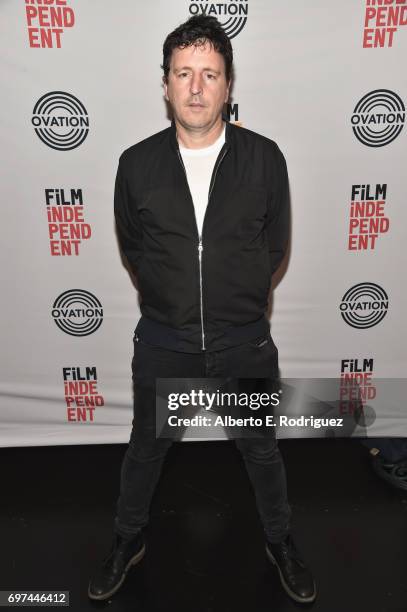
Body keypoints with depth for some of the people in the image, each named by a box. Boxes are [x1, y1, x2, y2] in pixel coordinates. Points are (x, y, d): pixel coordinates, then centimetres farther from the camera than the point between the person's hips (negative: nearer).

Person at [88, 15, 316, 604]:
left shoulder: (265, 158, -8)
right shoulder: (137, 164, -7)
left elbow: (275, 246, 1)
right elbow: (131, 246, 6)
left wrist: (234, 298, 2)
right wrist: (174, 297, 5)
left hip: (245, 343, 0)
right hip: (164, 342, 1)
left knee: (262, 450, 20)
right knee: (146, 448, 20)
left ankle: (280, 540, 49)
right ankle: (129, 539, 49)